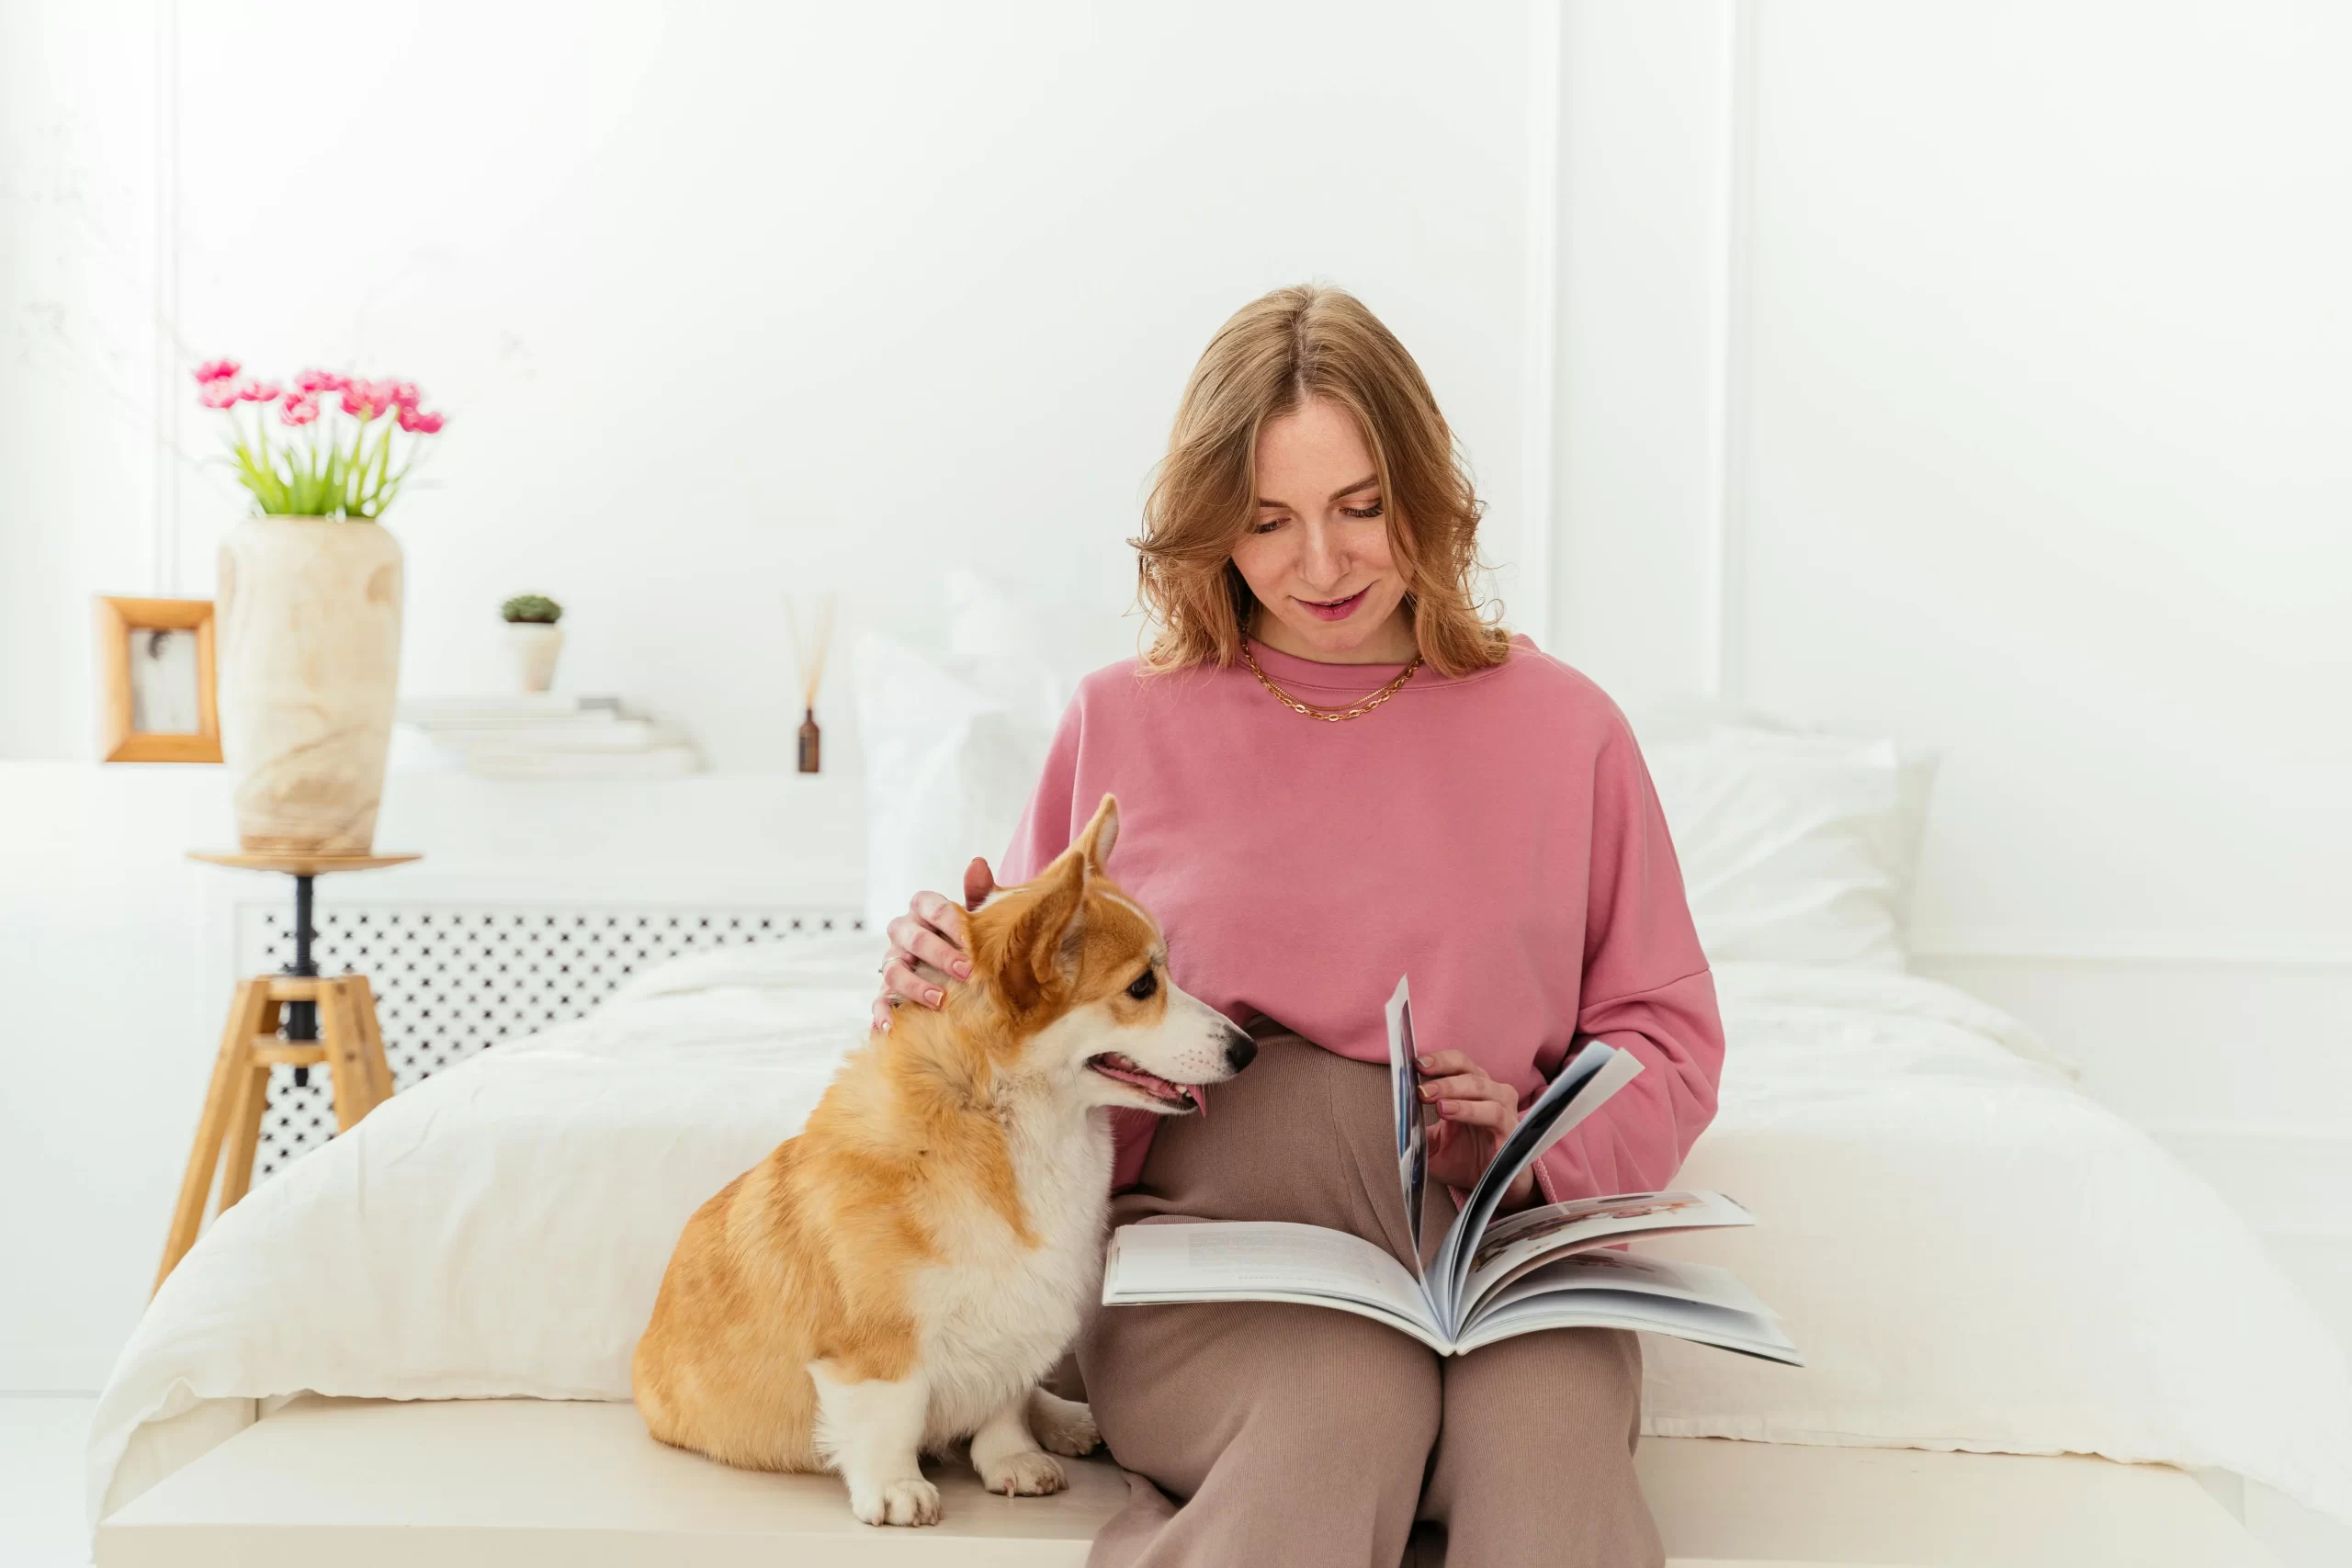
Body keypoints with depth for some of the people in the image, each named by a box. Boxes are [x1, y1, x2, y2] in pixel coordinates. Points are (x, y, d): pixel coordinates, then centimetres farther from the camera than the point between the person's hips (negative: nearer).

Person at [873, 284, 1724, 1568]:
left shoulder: (1561, 728, 12)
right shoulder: (1123, 722, 12)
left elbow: (1664, 1032, 14)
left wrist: (1535, 1138, -6)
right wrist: (946, 975, -4)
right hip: (1204, 1231, -1)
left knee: (1551, 1416, -33)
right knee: (1350, 1394, -35)